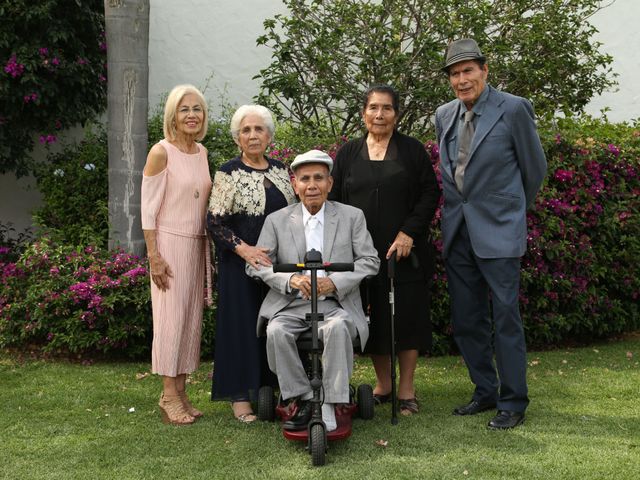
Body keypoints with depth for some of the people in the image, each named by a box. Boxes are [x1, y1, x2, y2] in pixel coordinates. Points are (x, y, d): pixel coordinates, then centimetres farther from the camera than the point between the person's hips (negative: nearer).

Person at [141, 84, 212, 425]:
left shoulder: (202, 152, 10)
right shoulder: (161, 152, -10)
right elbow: (148, 208, -11)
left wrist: (207, 247, 12)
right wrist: (153, 256, -15)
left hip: (197, 244, 7)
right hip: (169, 243, -7)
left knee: (191, 317, 8)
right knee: (171, 316, -3)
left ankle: (180, 392, 17)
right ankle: (169, 395, 6)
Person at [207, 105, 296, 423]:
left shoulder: (280, 169, 10)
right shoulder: (229, 173, -6)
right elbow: (215, 221, -10)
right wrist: (244, 249, -21)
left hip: (278, 261, 5)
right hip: (241, 262, -5)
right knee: (242, 322, -1)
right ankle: (240, 395, 8)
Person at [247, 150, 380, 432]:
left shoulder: (352, 217, 7)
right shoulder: (277, 220, 9)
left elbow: (370, 260, 2)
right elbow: (256, 264, 3)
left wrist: (335, 282, -15)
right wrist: (290, 280, -16)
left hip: (335, 304, -1)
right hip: (291, 305, 2)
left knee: (338, 328, -34)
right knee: (276, 331, -29)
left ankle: (329, 405, -25)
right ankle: (305, 399, -14)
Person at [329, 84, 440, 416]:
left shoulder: (412, 150, 3)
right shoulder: (348, 153, 10)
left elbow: (430, 193, 0)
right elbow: (335, 199, 9)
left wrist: (409, 232, -11)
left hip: (405, 251, -2)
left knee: (407, 316, 1)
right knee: (373, 318, 7)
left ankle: (406, 388, 13)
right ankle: (383, 384, 22)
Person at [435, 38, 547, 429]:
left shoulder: (514, 109, -7)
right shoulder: (444, 116, 10)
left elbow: (535, 167, 3)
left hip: (499, 232, -6)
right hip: (458, 232, 6)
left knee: (506, 319, -2)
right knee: (466, 321, 11)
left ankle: (514, 402, 11)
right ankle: (486, 392, 26)